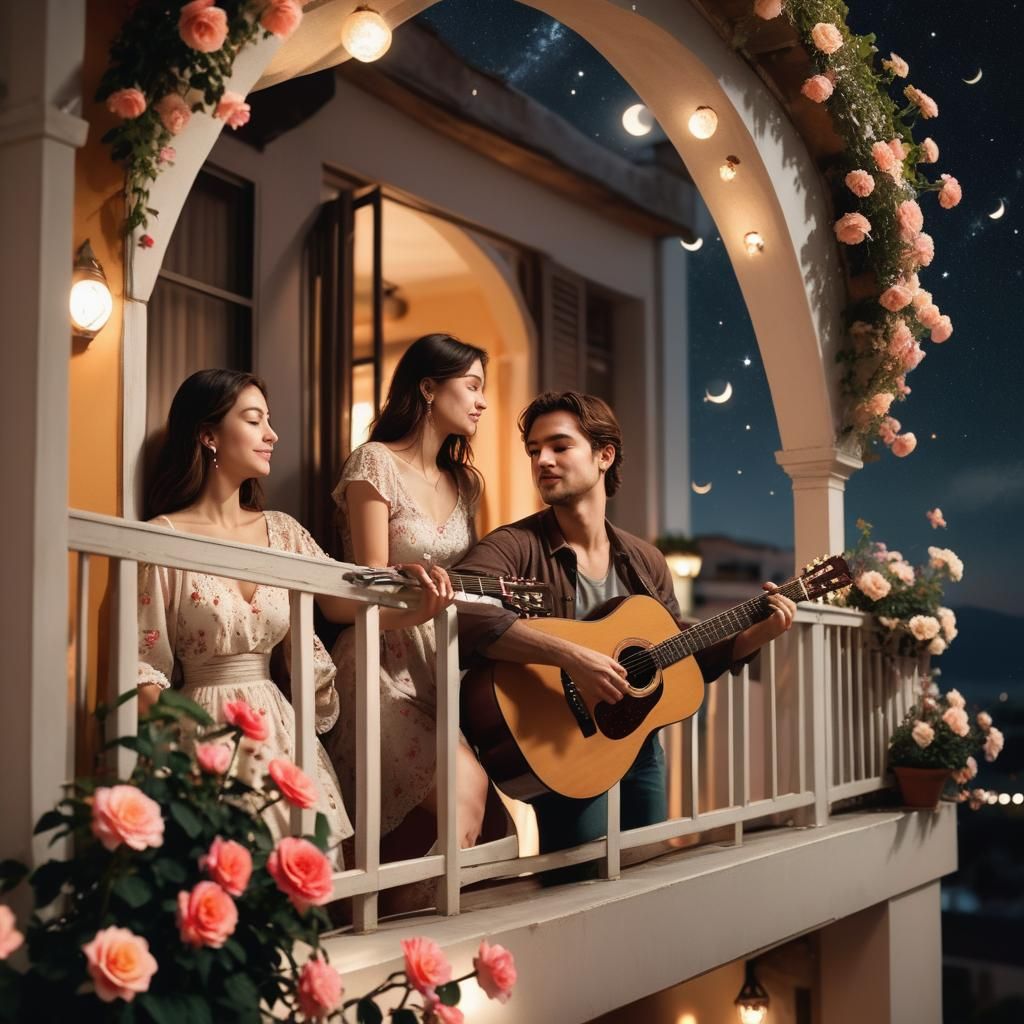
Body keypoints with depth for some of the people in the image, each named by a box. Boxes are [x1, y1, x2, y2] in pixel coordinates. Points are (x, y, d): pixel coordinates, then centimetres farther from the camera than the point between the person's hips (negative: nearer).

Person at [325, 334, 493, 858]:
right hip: (386, 667, -6)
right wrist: (416, 608, -33)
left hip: (446, 667, 6)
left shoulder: (464, 480, 15)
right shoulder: (376, 463, -5)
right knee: (465, 790, -23)